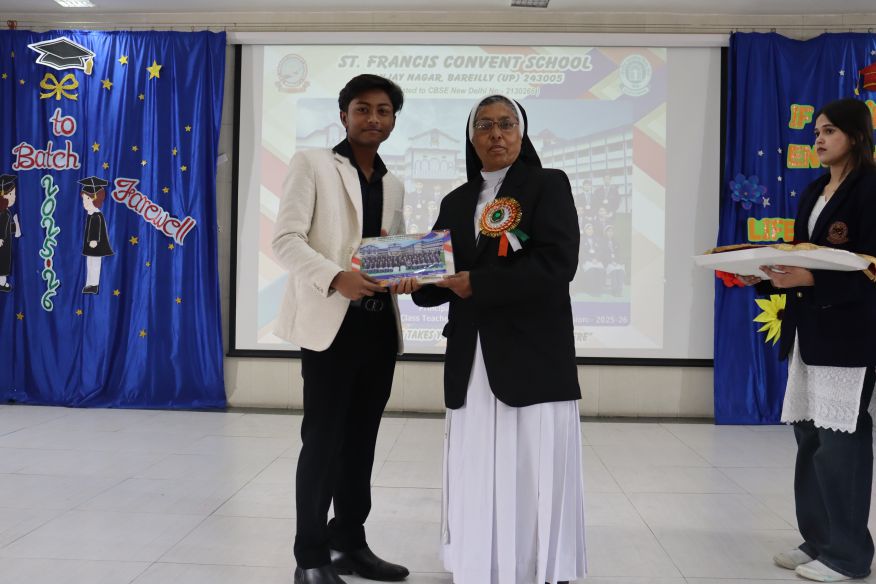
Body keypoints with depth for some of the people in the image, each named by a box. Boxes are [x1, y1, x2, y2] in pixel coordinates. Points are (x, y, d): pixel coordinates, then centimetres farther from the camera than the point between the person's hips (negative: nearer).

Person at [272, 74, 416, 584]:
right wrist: (336, 277, -25)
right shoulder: (312, 164, 1)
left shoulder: (394, 184, 18)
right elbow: (286, 239, -9)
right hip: (331, 321, -6)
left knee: (361, 439, 12)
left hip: (380, 325, 6)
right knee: (323, 440, -1)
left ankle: (349, 543, 25)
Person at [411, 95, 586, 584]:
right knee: (477, 481, 7)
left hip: (533, 357, -4)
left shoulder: (550, 186, 2)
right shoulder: (456, 202, 17)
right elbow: (444, 279, 14)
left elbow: (557, 264, -12)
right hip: (472, 362, 4)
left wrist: (478, 283, -15)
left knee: (536, 478, -2)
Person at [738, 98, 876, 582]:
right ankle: (818, 540, 23)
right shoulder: (813, 192, 16)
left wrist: (809, 279, -25)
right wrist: (764, 277, 2)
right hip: (808, 327, 8)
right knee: (809, 435, 11)